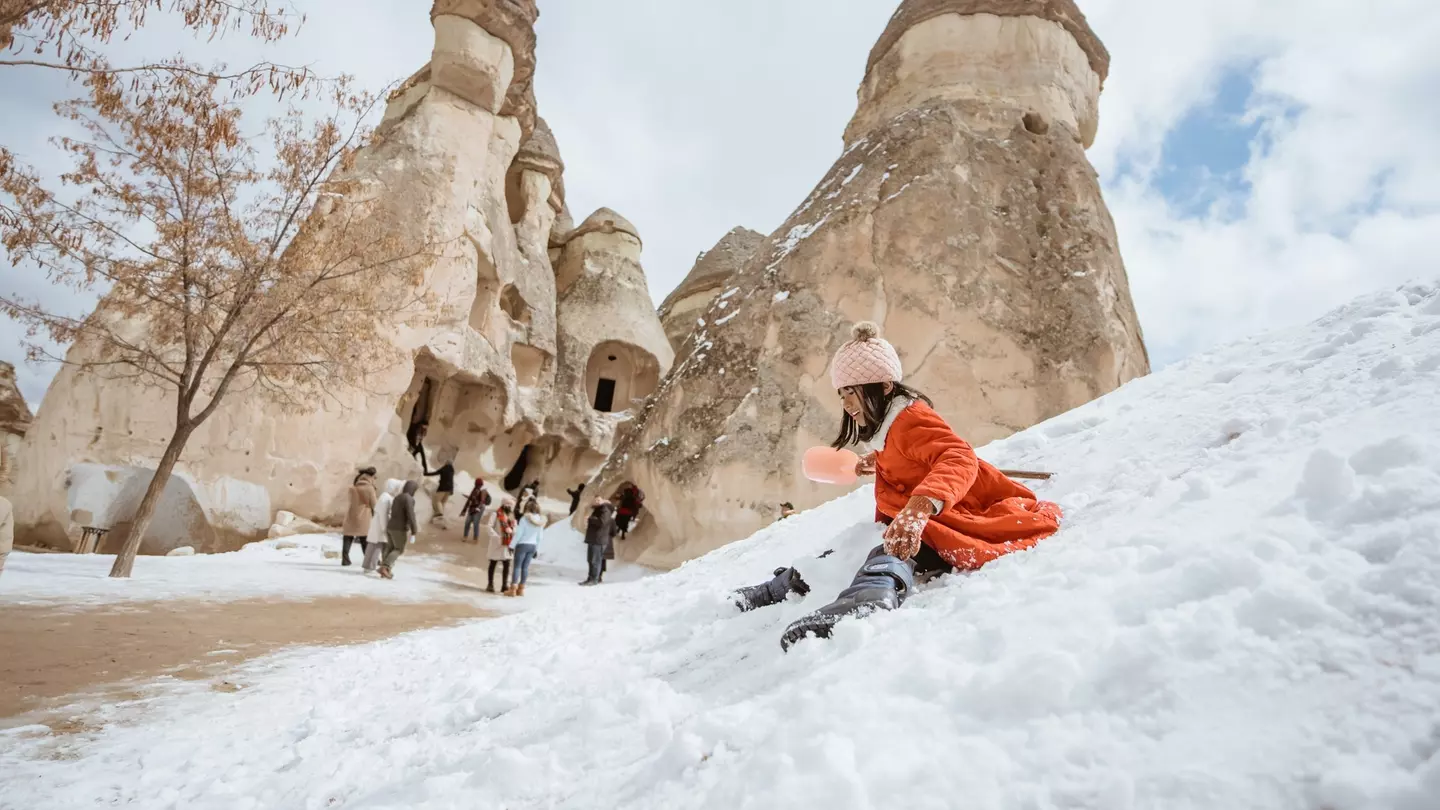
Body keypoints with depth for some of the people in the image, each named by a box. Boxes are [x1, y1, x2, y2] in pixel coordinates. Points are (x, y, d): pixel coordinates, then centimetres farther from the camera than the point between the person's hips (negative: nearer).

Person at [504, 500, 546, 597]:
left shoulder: (524, 519, -13)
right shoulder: (540, 521, 4)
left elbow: (518, 534, -13)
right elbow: (539, 537, 8)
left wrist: (512, 545, -7)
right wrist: (537, 549, 15)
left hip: (522, 544, -5)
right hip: (532, 545, 5)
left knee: (517, 566, 0)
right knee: (525, 567, 10)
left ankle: (513, 589, -1)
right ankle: (521, 589, 13)